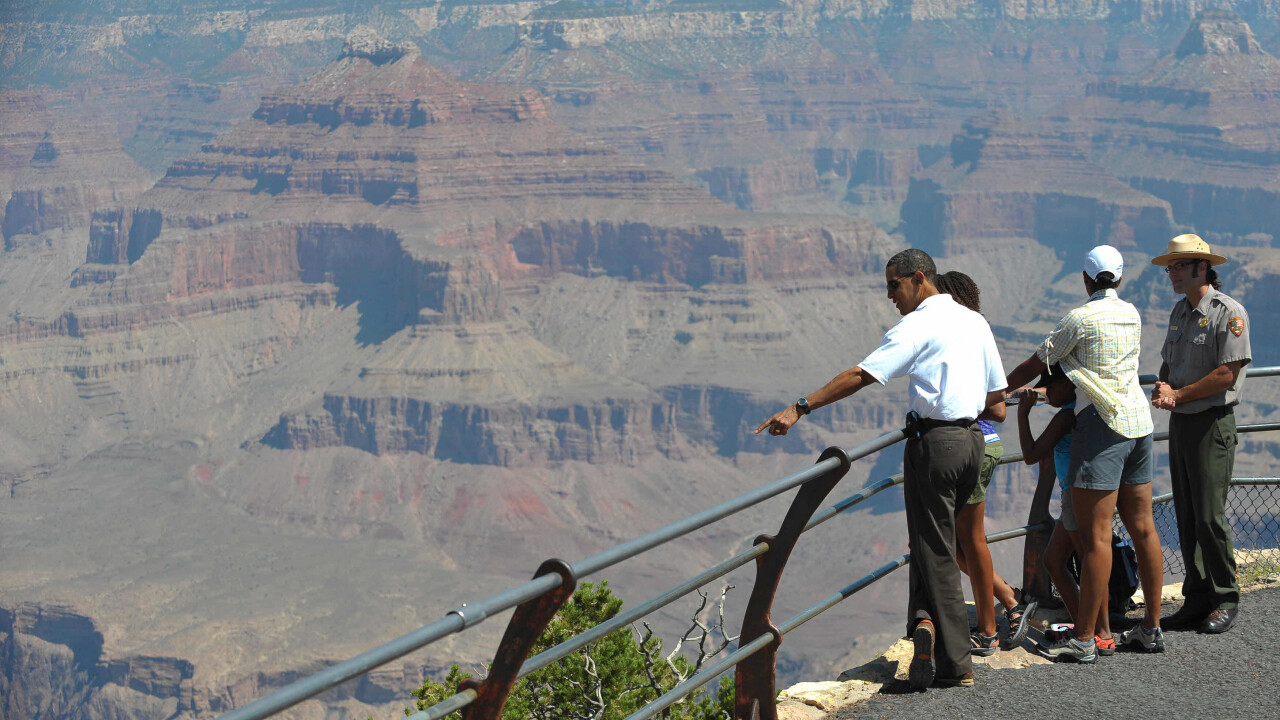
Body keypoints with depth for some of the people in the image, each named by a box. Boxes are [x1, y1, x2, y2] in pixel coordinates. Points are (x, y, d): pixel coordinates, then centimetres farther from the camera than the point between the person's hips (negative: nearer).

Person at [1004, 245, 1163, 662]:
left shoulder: (1081, 319, -8)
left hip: (1102, 424, -8)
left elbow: (1036, 365, 0)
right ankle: (1152, 628, 15)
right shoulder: (1132, 315, 13)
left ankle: (1084, 639, -7)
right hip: (1139, 423, 8)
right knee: (1142, 528, 11)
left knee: (1095, 534, -8)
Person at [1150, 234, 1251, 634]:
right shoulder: (1179, 312, 14)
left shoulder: (1228, 313, -12)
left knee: (1210, 515, -8)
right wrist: (1162, 389, -1)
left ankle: (1226, 600, 2)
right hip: (1180, 422, 8)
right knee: (1187, 516, 8)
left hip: (1212, 424, -8)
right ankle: (1197, 599, 15)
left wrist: (1179, 395, -15)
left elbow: (1227, 374, -18)